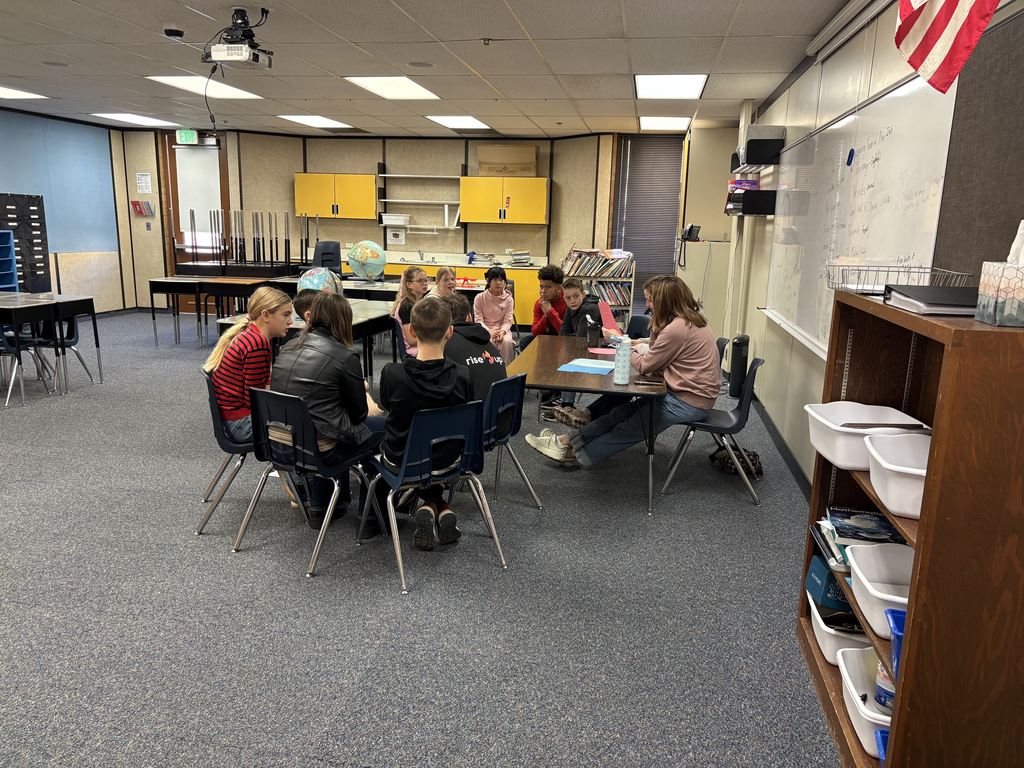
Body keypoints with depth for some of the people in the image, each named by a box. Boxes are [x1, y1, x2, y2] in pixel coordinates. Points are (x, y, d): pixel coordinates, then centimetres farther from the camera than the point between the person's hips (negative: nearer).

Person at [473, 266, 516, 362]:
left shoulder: (508, 299, 2)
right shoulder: (480, 298, -1)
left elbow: (507, 320, -2)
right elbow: (478, 320, -6)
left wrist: (502, 331, -24)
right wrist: (489, 331, -24)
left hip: (502, 330, 1)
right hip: (485, 330, -1)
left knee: (507, 342, -31)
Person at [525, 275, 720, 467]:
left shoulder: (677, 328, -23)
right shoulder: (689, 319, 9)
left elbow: (645, 366, -14)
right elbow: (657, 356, 13)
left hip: (688, 402, -9)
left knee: (630, 427, 2)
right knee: (623, 411, 6)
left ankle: (576, 453, 13)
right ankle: (570, 442, 8)